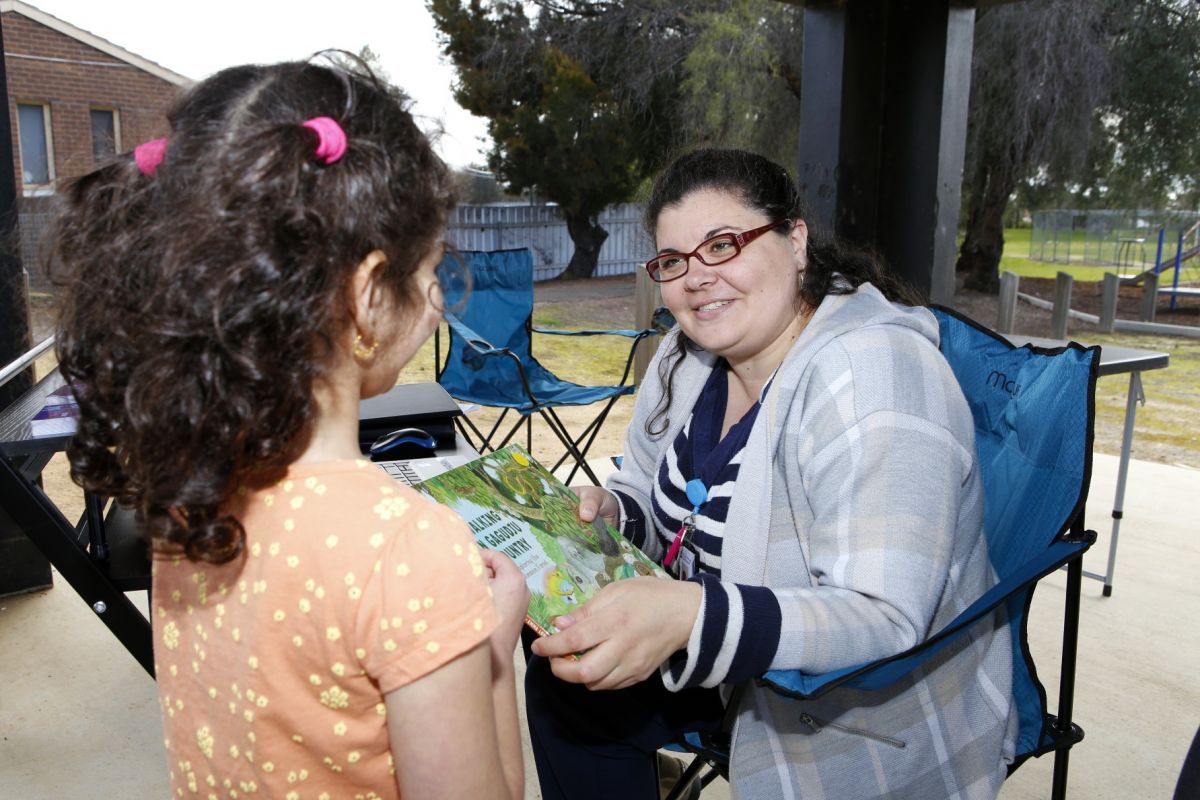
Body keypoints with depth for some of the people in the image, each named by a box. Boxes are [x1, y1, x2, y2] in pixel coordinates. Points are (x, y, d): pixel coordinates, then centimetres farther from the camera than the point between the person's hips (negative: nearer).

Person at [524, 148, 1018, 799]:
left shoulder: (871, 377, -28)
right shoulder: (686, 356, -3)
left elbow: (882, 620, -33)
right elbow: (647, 497, 10)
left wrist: (690, 617, -46)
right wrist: (606, 513, -14)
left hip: (869, 712, -6)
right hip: (737, 662, 7)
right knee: (562, 679, -2)